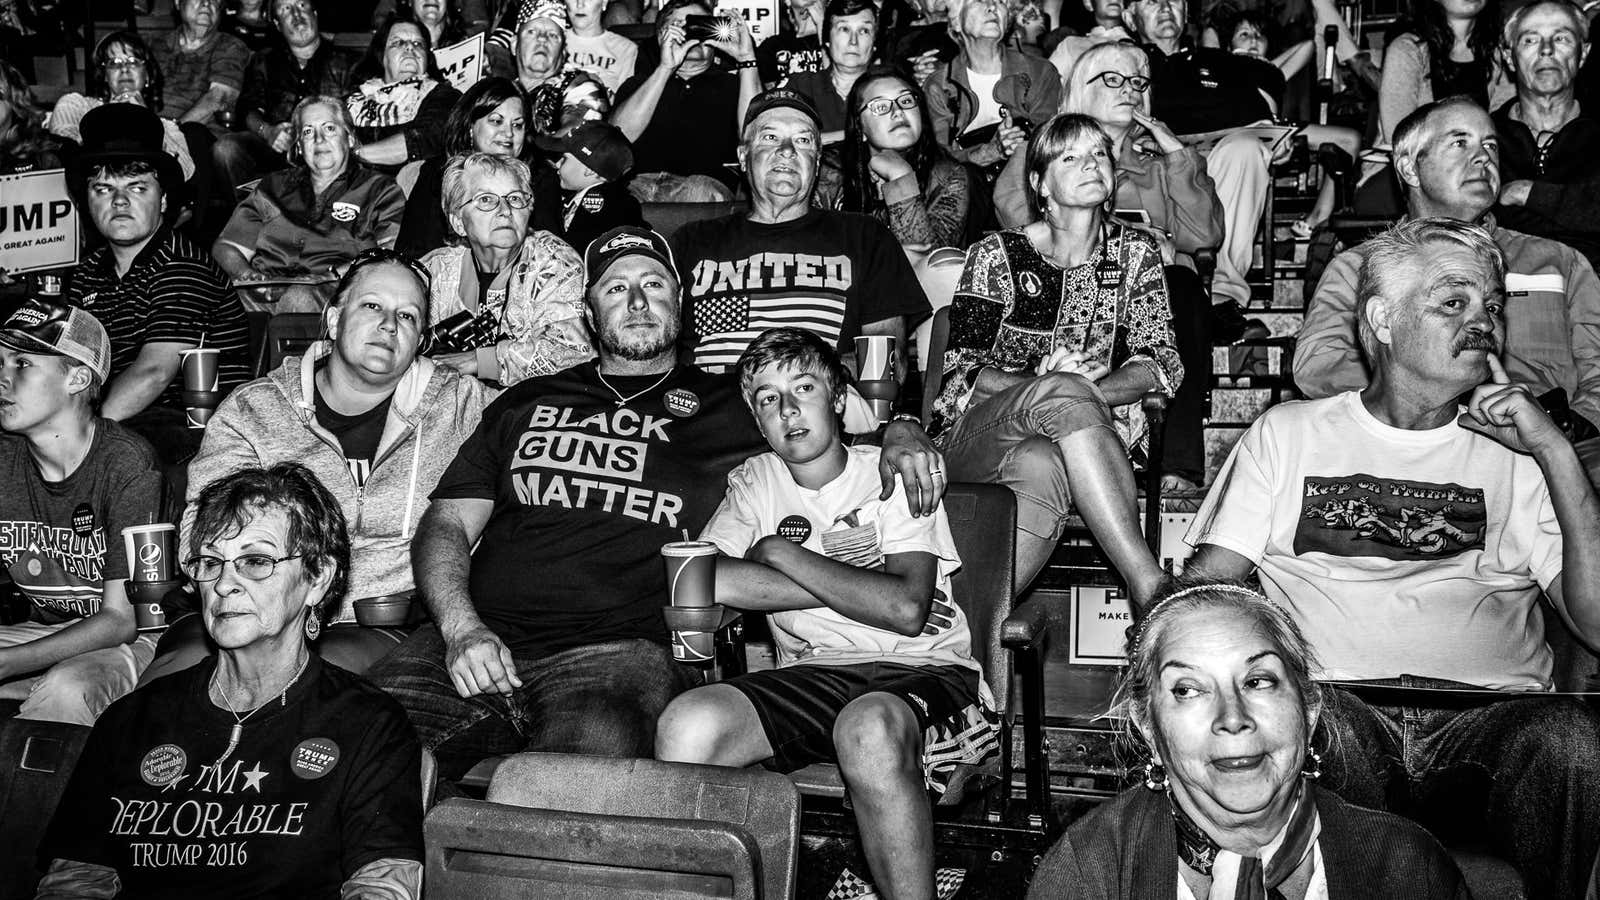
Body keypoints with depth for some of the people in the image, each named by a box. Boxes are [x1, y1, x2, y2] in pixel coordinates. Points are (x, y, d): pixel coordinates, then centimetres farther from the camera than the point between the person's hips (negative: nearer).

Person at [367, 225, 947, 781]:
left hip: (621, 649, -2)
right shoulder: (528, 402, 24)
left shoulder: (731, 406, 19)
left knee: (599, 739, -38)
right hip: (484, 637, 2)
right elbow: (447, 526, 18)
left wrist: (898, 432, -1)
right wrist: (461, 626, -1)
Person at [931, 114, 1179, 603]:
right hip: (975, 437, -2)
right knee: (1062, 391, -36)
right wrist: (1059, 391, -20)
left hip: (1082, 445, 2)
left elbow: (1162, 361, 3)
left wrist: (1086, 395, -18)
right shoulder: (996, 256, 2)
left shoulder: (1135, 252, 11)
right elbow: (958, 371, -3)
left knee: (1041, 466, -37)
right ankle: (1150, 586, -42)